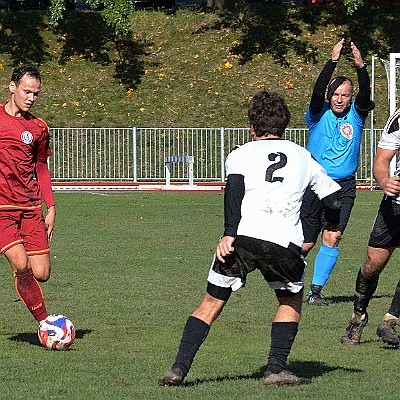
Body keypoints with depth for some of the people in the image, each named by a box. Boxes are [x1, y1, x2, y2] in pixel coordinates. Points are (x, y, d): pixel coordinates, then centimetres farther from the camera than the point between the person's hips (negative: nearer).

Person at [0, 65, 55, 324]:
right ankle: (44, 321, -8)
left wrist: (51, 207, 13)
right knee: (21, 266, -20)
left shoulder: (38, 127, 11)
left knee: (41, 273, -6)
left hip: (30, 207, 4)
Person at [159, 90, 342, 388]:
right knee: (292, 301, 25)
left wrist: (229, 234, -12)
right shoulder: (302, 157, 24)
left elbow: (234, 188, -4)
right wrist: (333, 227, 49)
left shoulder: (241, 154, 17)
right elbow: (333, 200, 29)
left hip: (242, 238, -1)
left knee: (212, 303, 12)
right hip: (285, 243, 1)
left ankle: (179, 368, 3)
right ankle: (276, 369, 13)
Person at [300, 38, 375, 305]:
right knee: (305, 244, 3)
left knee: (332, 238, -12)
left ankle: (316, 290, -5)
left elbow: (366, 95, -14)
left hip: (344, 187, 1)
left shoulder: (356, 115, 4)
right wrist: (333, 61, -28)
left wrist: (361, 67, -30)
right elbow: (318, 91, -18)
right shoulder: (319, 114, 0)